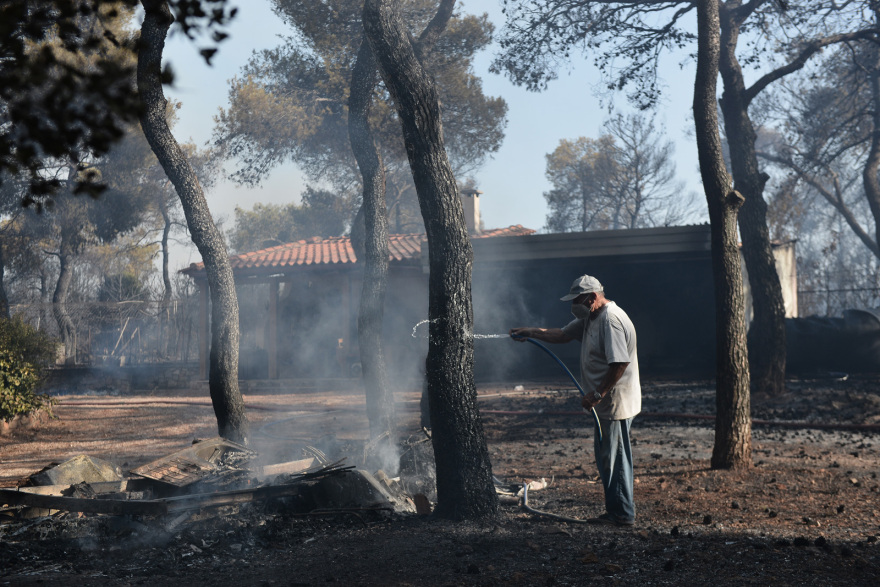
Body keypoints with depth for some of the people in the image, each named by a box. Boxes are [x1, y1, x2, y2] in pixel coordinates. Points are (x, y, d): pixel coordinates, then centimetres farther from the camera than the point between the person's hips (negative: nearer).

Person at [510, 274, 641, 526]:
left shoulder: (611, 320, -20)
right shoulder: (589, 318, 13)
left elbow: (620, 363, -26)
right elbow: (562, 334, 26)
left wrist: (597, 394, -23)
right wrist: (529, 333, 21)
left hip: (617, 402, -11)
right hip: (606, 403, 11)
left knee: (615, 458, -5)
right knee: (605, 458, 15)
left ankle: (623, 515, 3)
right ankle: (614, 510, 22)